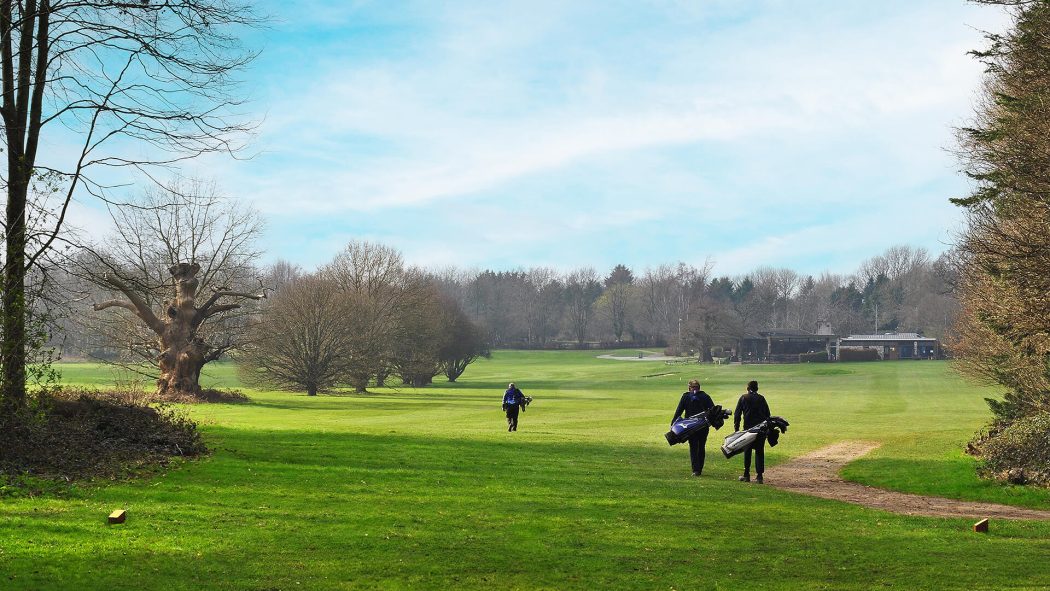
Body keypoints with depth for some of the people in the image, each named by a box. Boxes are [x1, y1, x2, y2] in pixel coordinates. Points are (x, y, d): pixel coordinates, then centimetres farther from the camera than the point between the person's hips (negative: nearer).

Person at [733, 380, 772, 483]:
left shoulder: (743, 398, 2)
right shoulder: (761, 398, 7)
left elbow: (737, 414, 0)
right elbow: (768, 414, 8)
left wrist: (736, 428, 2)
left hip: (748, 428, -1)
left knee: (747, 452, 8)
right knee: (760, 452, 5)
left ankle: (746, 475, 9)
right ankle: (759, 476, 2)